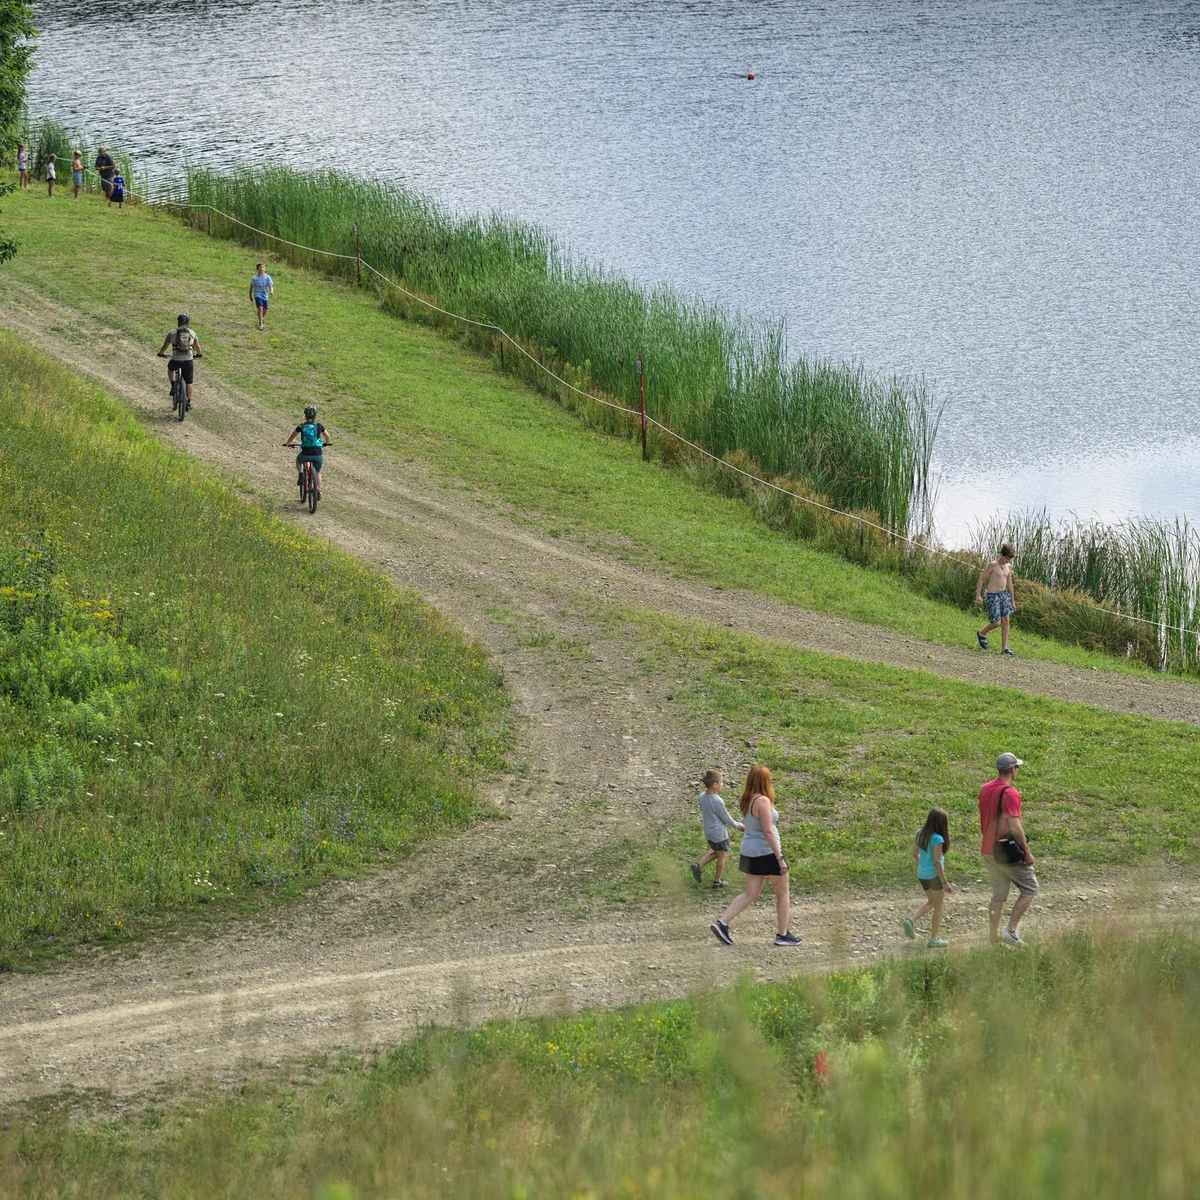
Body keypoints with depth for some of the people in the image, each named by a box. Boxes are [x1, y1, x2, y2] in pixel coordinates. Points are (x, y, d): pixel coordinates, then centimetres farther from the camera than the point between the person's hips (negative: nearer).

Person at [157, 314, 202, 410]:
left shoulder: (172, 333, 3)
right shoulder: (192, 333, 8)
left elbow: (165, 346, 18)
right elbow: (197, 347, 23)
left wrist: (161, 353, 39)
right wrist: (199, 354, 45)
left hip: (176, 360, -1)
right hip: (189, 360, 1)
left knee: (170, 368, 35)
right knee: (189, 383, 16)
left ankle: (173, 386, 19)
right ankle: (188, 403, 17)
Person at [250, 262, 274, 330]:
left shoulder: (267, 277, -8)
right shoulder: (254, 278, -11)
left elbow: (271, 286, -16)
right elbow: (251, 287, 2)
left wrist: (271, 291, -38)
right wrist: (250, 296, 11)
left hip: (265, 295, 3)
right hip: (257, 295, -3)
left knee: (265, 310, 13)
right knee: (260, 308, -21)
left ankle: (262, 318, 48)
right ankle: (260, 324, -17)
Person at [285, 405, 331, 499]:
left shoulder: (301, 426, 3)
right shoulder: (319, 426, 3)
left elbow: (292, 438, 15)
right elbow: (327, 437, 20)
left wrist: (287, 443, 37)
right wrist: (327, 443, 43)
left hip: (305, 454, -1)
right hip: (317, 455, 1)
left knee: (298, 460, 36)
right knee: (317, 472, 27)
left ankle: (300, 475, 14)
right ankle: (318, 492, 22)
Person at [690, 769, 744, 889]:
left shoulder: (702, 797, -4)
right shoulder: (717, 802, -27)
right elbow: (727, 818, -15)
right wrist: (739, 826, 1)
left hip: (708, 832, 8)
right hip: (719, 833, -8)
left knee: (715, 852, 25)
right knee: (721, 856, 10)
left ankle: (699, 866, 9)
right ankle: (718, 881, 19)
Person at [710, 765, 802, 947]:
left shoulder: (746, 801, 7)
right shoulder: (763, 801, -19)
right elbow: (768, 831, -22)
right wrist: (780, 857, -20)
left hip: (750, 853, 8)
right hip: (766, 853, -8)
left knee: (751, 894, 12)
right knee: (783, 893, 8)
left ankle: (722, 922, 0)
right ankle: (783, 935, 14)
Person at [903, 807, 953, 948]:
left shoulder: (920, 834, 1)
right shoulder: (937, 839, -20)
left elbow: (915, 854, 10)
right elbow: (937, 861, -21)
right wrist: (945, 882, -16)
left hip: (921, 874, 7)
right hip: (934, 875, -7)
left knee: (931, 902, 26)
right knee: (938, 907, 9)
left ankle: (911, 920, 6)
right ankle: (933, 939, 15)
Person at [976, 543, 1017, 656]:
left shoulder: (1009, 567, 6)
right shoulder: (992, 565, -13)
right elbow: (981, 579, -8)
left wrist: (1013, 600, 19)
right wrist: (978, 595, -16)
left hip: (1004, 594, 6)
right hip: (993, 595, -6)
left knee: (1005, 620, 1)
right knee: (996, 622, -7)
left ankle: (1004, 648, 5)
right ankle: (981, 633, 23)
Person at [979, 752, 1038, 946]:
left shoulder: (985, 789, 6)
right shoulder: (1010, 794, -19)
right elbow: (1015, 827, -22)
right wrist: (1027, 853, -15)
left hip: (988, 850, 8)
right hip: (1007, 851, -8)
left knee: (998, 894, 17)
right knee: (1030, 888, 5)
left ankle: (993, 937, 18)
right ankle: (1011, 929, -3)